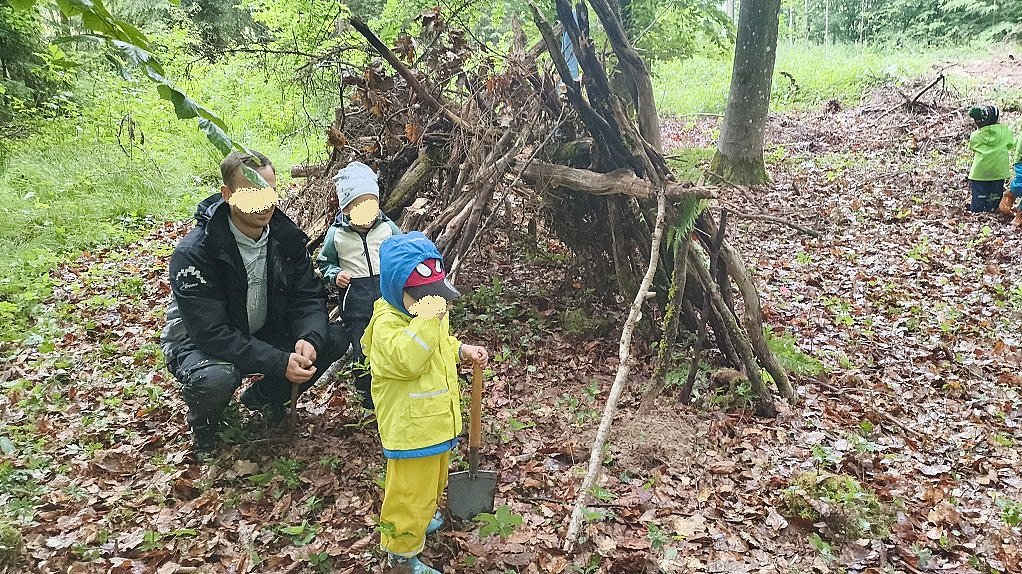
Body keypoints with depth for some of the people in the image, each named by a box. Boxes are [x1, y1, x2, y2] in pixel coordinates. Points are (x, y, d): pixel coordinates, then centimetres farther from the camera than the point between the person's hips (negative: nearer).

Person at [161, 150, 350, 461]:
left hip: (263, 335, 5)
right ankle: (203, 425, 0)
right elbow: (211, 333, -30)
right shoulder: (193, 253, -27)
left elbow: (308, 297, -9)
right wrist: (279, 363, -37)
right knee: (216, 378, -40)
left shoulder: (286, 237, -9)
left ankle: (262, 397, 10)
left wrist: (309, 339, -32)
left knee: (335, 339, -15)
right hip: (202, 344, -5)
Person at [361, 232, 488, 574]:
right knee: (410, 491, 5)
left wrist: (463, 350, 5)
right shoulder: (387, 323, -25)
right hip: (410, 429, -9)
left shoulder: (433, 314, 2)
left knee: (433, 479, 30)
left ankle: (423, 516, 55)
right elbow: (407, 359, -42)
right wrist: (428, 318, -47)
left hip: (438, 420, 9)